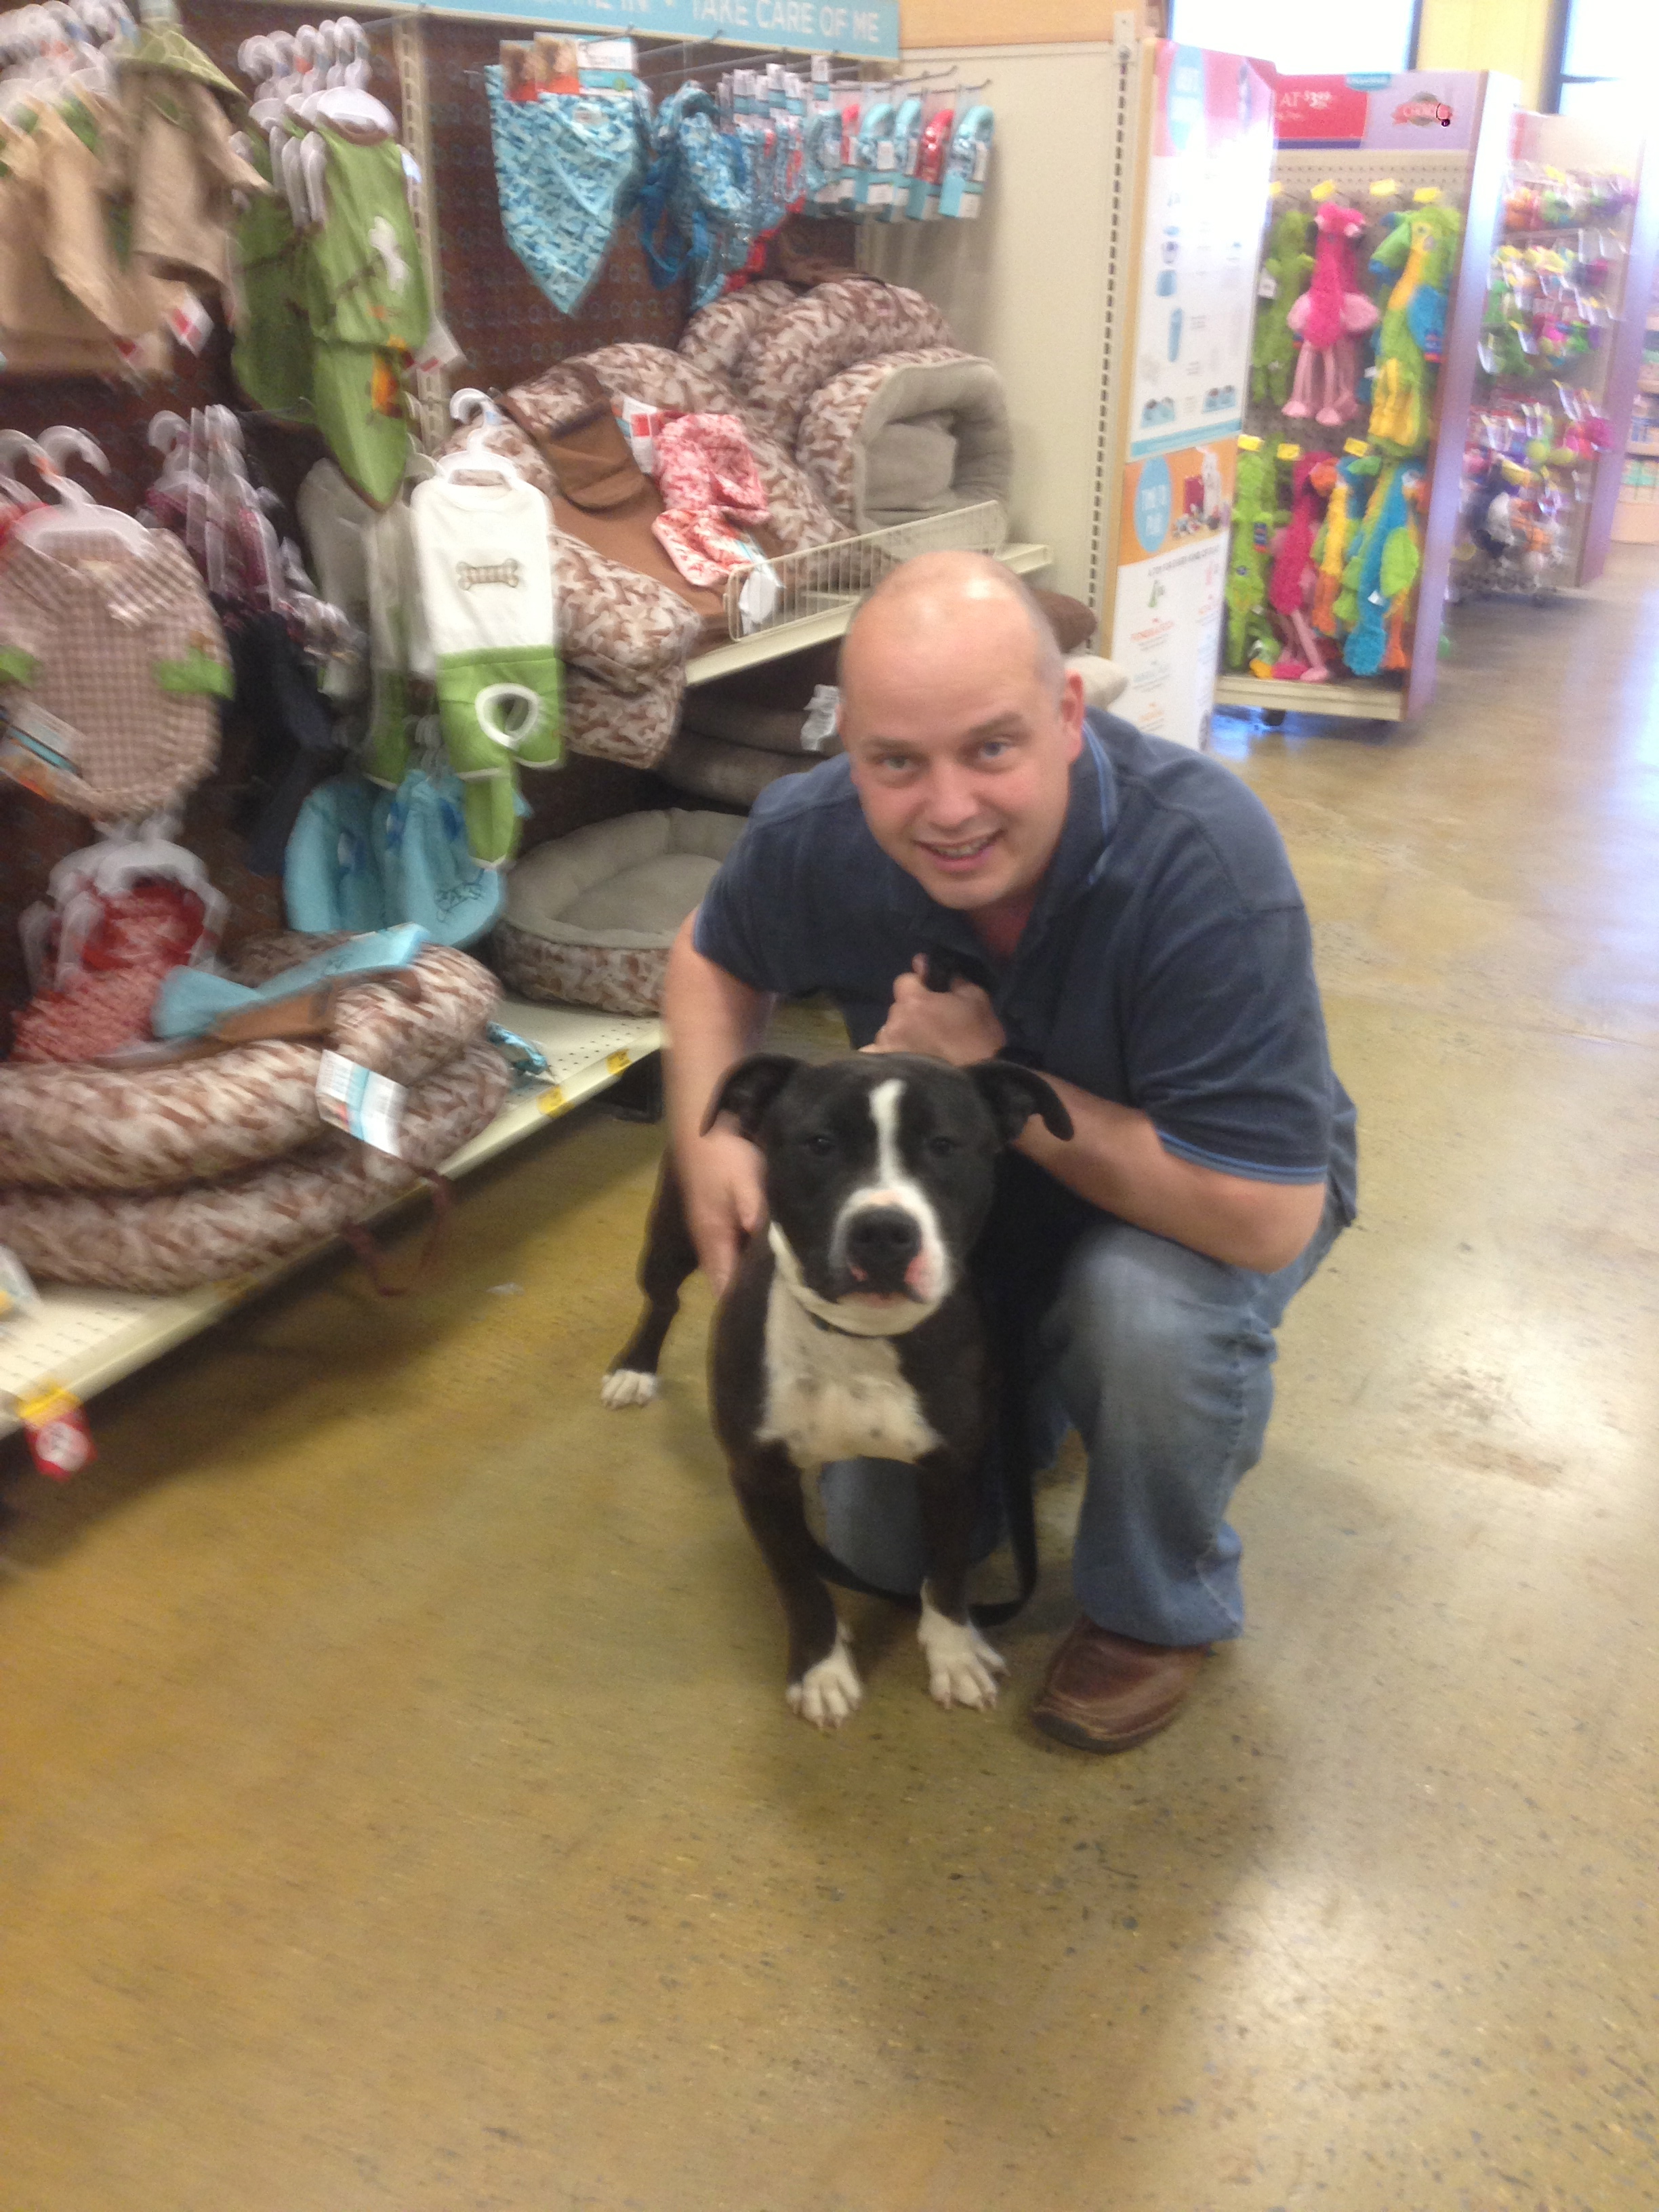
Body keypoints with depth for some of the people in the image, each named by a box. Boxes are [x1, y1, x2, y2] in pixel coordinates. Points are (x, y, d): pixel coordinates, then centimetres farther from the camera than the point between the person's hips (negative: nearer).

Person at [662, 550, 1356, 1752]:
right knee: (879, 1542, 4)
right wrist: (708, 1135, -17)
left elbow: (1266, 1219, -40)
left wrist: (992, 1074, -36)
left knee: (1151, 1304, -38)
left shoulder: (1202, 858, -38)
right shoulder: (810, 837, -24)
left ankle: (1162, 1607, -6)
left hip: (1210, 1188, -3)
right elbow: (714, 956, 1)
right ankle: (1034, 1384, 34)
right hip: (977, 1192, 4)